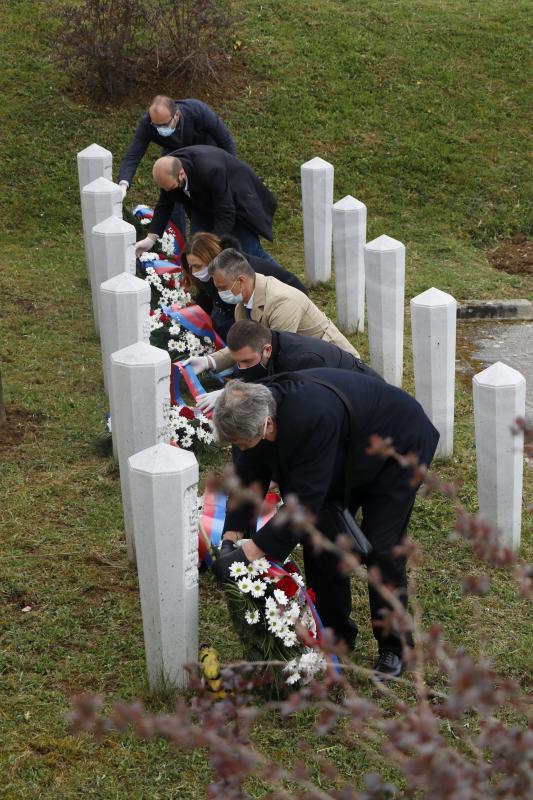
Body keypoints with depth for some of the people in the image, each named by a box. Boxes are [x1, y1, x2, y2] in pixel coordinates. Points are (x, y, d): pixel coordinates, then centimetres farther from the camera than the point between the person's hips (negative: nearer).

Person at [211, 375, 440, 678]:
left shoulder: (313, 418, -45)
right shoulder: (256, 411, -21)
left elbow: (304, 500, -42)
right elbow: (249, 480, -11)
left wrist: (249, 552, -40)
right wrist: (231, 538, -21)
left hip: (398, 451, -7)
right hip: (348, 459, 8)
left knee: (381, 549, -11)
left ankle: (393, 649, 6)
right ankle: (338, 635, 18)